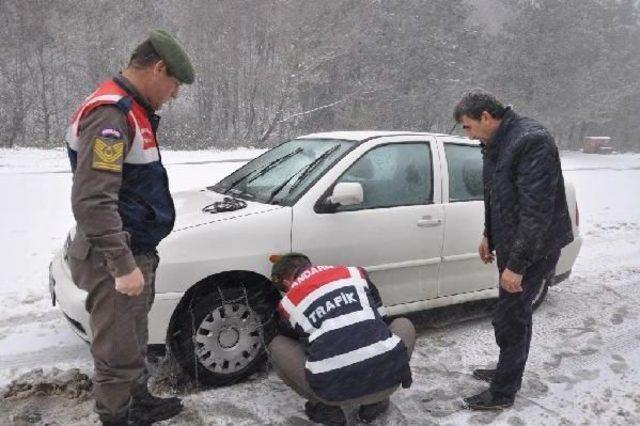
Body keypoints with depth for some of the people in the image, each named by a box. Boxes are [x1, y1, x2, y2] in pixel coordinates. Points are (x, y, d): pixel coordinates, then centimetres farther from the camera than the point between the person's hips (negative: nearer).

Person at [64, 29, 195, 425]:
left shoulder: (132, 111, 13)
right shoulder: (110, 114, -20)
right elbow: (91, 201, -27)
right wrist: (123, 266, -26)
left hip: (136, 252, 10)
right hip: (116, 262, -10)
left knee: (134, 343, 24)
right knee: (119, 352, 3)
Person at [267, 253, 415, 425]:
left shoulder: (289, 303, 14)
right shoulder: (355, 274, 18)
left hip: (334, 390, -1)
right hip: (387, 378, 2)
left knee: (277, 346, 23)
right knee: (403, 324, 33)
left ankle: (326, 407, 17)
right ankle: (377, 400, 23)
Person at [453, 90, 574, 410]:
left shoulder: (532, 140, -25)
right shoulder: (495, 143, 6)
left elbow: (537, 209, -27)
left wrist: (517, 264, -25)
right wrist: (489, 235, 21)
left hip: (534, 249, -9)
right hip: (510, 244, 9)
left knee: (509, 319, -1)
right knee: (516, 314, 21)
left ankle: (502, 393, 15)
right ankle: (508, 372, 37)